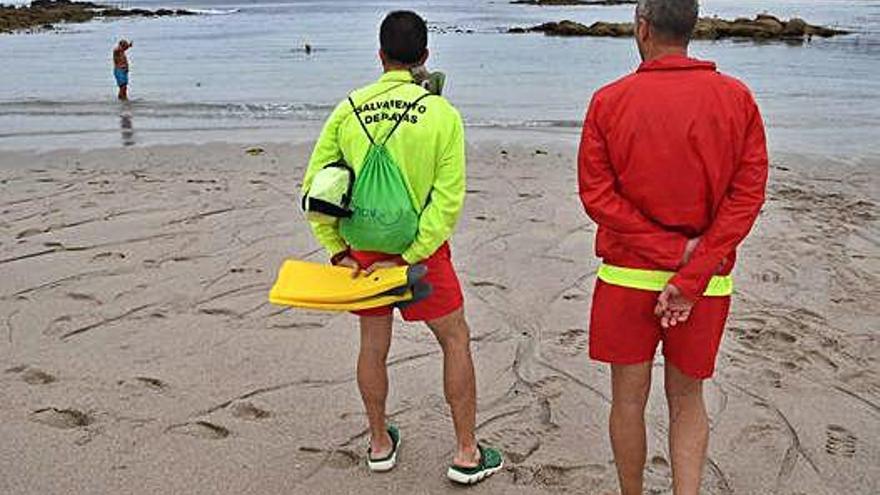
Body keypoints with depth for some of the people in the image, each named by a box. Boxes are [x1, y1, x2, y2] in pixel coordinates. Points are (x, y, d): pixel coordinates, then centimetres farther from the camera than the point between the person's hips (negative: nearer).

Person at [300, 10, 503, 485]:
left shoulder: (348, 110, -3)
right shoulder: (441, 113, -11)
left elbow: (314, 186, -4)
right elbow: (448, 199, -16)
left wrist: (337, 250, -1)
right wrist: (409, 258, -14)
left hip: (362, 249, 3)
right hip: (422, 248, -3)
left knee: (373, 345, 18)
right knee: (456, 340, 13)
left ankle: (380, 444, 34)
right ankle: (467, 454, 18)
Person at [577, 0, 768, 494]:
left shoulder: (609, 101, -6)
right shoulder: (738, 98, -2)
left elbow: (596, 193, -11)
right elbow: (749, 193, -9)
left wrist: (673, 250, -11)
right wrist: (691, 276, -12)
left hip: (627, 276, -1)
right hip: (709, 282, 2)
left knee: (629, 398, 14)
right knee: (688, 399, 18)